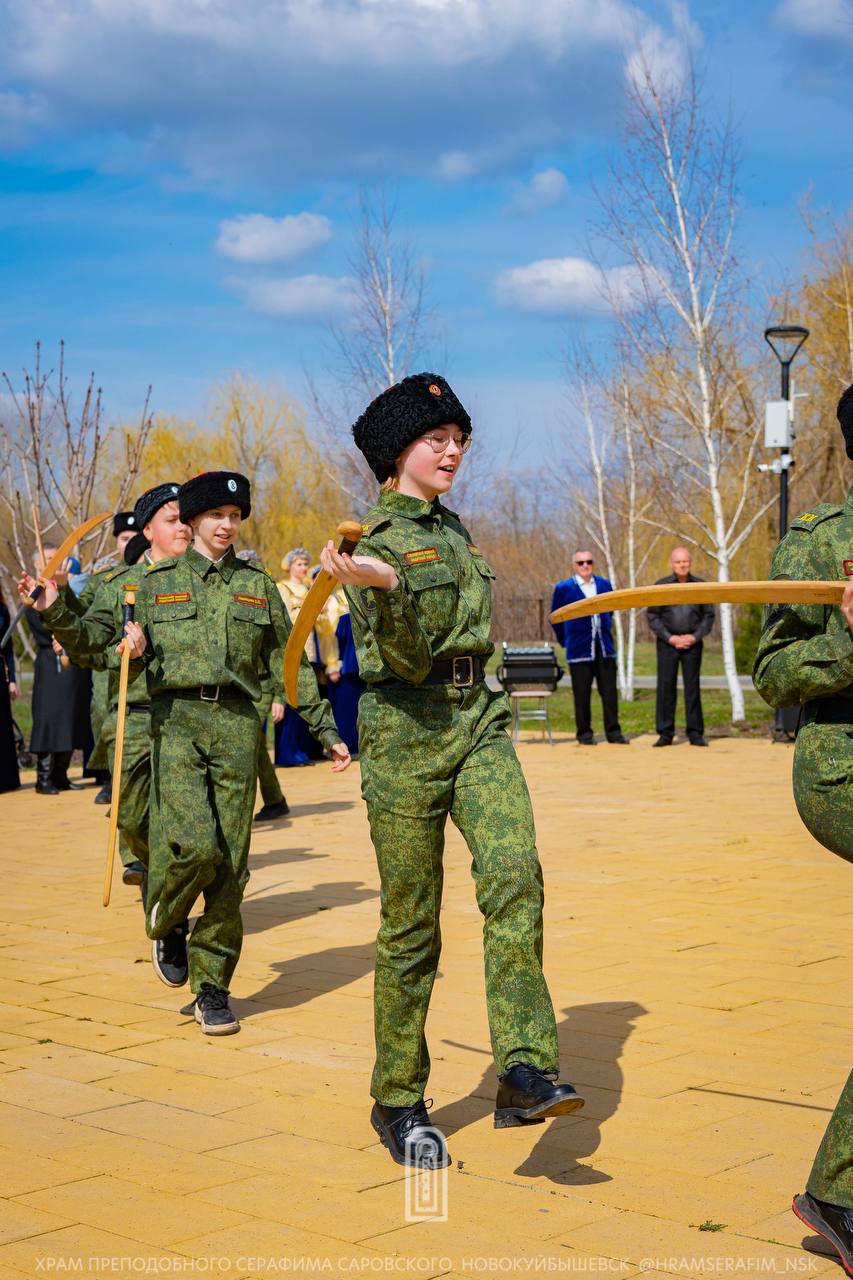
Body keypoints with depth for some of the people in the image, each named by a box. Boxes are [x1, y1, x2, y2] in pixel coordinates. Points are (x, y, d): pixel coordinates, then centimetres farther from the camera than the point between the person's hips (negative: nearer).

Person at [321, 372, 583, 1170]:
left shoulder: (450, 527, 16)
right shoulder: (371, 537, -6)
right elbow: (408, 656, -17)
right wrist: (387, 586, -34)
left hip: (479, 722, 6)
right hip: (407, 731, -6)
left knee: (514, 871, -19)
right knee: (411, 926, 1)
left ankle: (523, 1071, -23)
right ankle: (398, 1103, 16)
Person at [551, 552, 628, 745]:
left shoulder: (605, 585, 9)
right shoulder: (563, 588, -1)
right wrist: (566, 641, 8)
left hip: (605, 649, 3)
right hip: (579, 649, -3)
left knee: (609, 692, 1)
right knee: (582, 694, 0)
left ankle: (613, 731, 6)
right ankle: (584, 733, 7)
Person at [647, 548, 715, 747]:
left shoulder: (700, 586, 5)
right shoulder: (661, 586, 3)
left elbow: (709, 615, 7)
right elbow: (652, 616, 2)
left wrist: (695, 637, -6)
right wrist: (670, 638, -8)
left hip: (692, 642, 1)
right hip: (667, 643, 0)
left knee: (692, 687, 2)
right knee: (666, 687, -1)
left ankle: (695, 733, 7)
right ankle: (665, 734, 4)